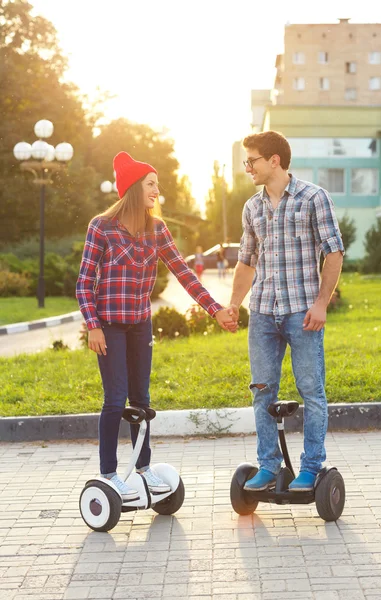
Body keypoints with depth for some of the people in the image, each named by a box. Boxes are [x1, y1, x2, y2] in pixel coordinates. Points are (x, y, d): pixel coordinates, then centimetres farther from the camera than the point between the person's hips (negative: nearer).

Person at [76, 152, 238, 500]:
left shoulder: (156, 228, 5)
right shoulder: (102, 227, -9)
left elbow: (183, 272, 4)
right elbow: (85, 281, -7)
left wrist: (216, 310, -2)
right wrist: (93, 326, -15)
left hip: (141, 323, 5)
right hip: (109, 324, -5)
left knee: (141, 398, 11)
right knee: (116, 399, -5)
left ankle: (144, 466, 23)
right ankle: (108, 474, 7)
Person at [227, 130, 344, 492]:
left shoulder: (313, 198, -3)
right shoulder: (252, 208, 13)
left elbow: (334, 252, -4)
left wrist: (321, 302, -11)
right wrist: (233, 304, 10)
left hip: (302, 312, -5)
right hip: (262, 313, 5)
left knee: (311, 391, 0)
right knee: (263, 392, 7)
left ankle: (311, 468, 10)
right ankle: (268, 466, 17)